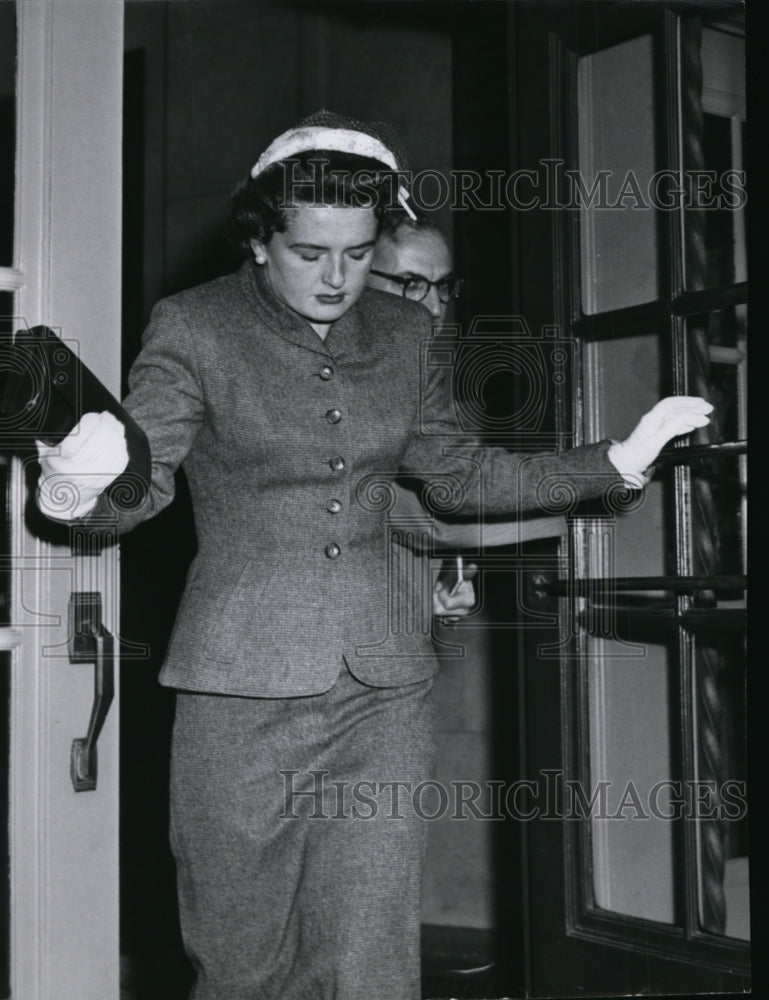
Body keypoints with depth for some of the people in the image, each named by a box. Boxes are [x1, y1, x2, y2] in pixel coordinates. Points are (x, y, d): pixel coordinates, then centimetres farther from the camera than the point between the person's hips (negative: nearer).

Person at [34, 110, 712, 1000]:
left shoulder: (404, 335, 9)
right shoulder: (194, 329, -3)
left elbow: (463, 474, 18)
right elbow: (140, 484, -12)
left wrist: (620, 459, 13)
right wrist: (75, 483, -36)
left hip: (382, 687, 3)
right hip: (242, 689, -2)